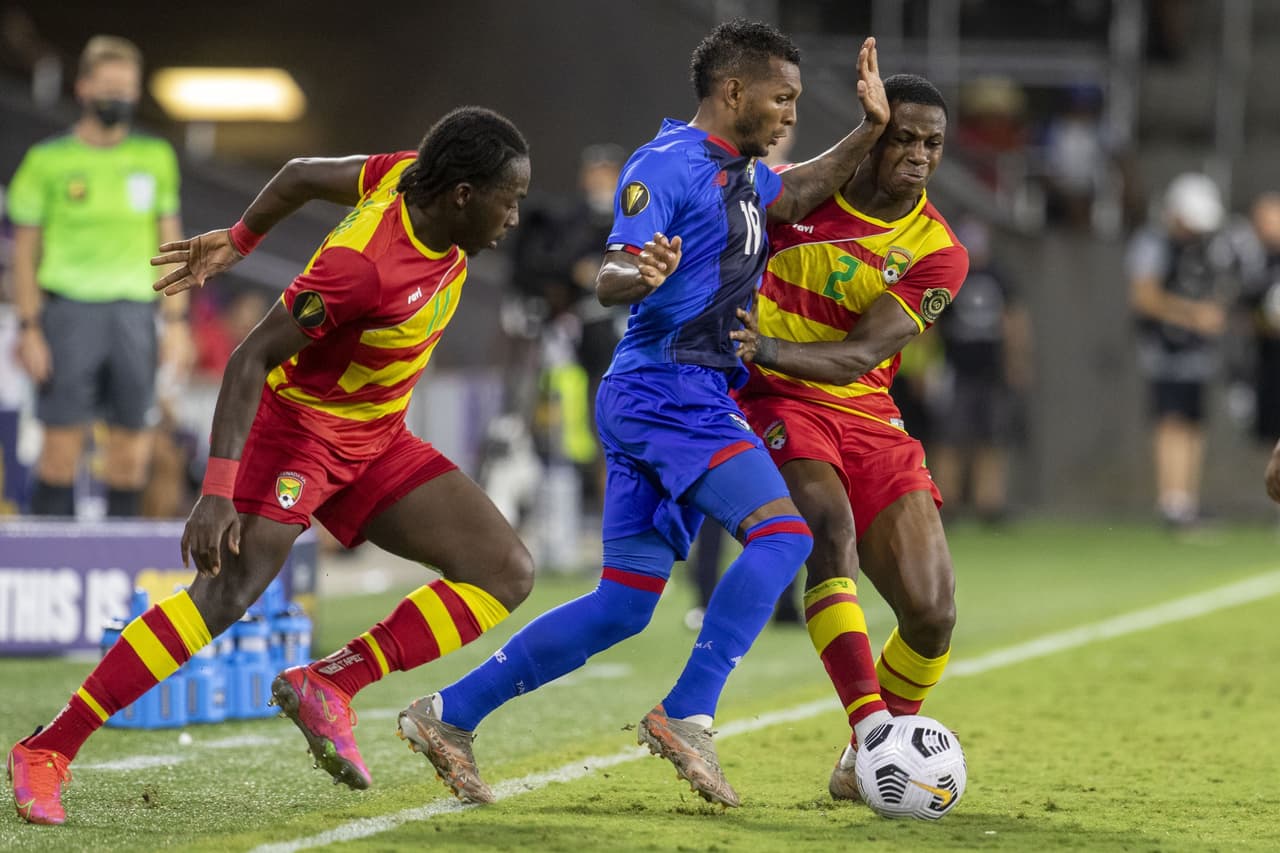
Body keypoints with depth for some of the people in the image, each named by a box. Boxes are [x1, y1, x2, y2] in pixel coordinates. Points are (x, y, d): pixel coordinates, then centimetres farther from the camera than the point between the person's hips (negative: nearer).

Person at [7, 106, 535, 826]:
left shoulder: (412, 175, -8)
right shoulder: (365, 265, -31)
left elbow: (305, 175, 7)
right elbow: (251, 357, -27)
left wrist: (238, 241, 22)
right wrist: (218, 491, -33)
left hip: (376, 442, 9)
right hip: (299, 422, -9)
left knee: (508, 573, -5)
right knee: (230, 589, -26)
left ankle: (331, 684, -12)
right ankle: (49, 751, -20)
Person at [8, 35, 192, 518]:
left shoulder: (155, 158, 11)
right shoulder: (47, 161, 2)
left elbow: (170, 244, 14)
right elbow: (25, 253, 3)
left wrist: (176, 323, 6)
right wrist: (29, 330, -4)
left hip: (134, 310, 3)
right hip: (70, 309, -3)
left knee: (133, 447, 1)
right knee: (62, 445, -7)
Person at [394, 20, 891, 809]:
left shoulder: (740, 172, 17)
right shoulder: (665, 165, -11)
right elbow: (609, 278, -19)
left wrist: (870, 129, 9)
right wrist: (642, 275, -42)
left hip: (696, 398, 10)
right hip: (665, 385, -10)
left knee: (624, 606, 8)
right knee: (780, 532, -21)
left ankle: (450, 715, 11)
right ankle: (687, 716, -20)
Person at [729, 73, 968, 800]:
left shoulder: (938, 254, -4)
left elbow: (858, 358, -15)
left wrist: (769, 347, -31)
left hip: (865, 414, 3)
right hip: (773, 403, -3)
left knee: (932, 610, -8)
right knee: (830, 524, -33)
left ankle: (865, 765, 16)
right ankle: (872, 728, -42)